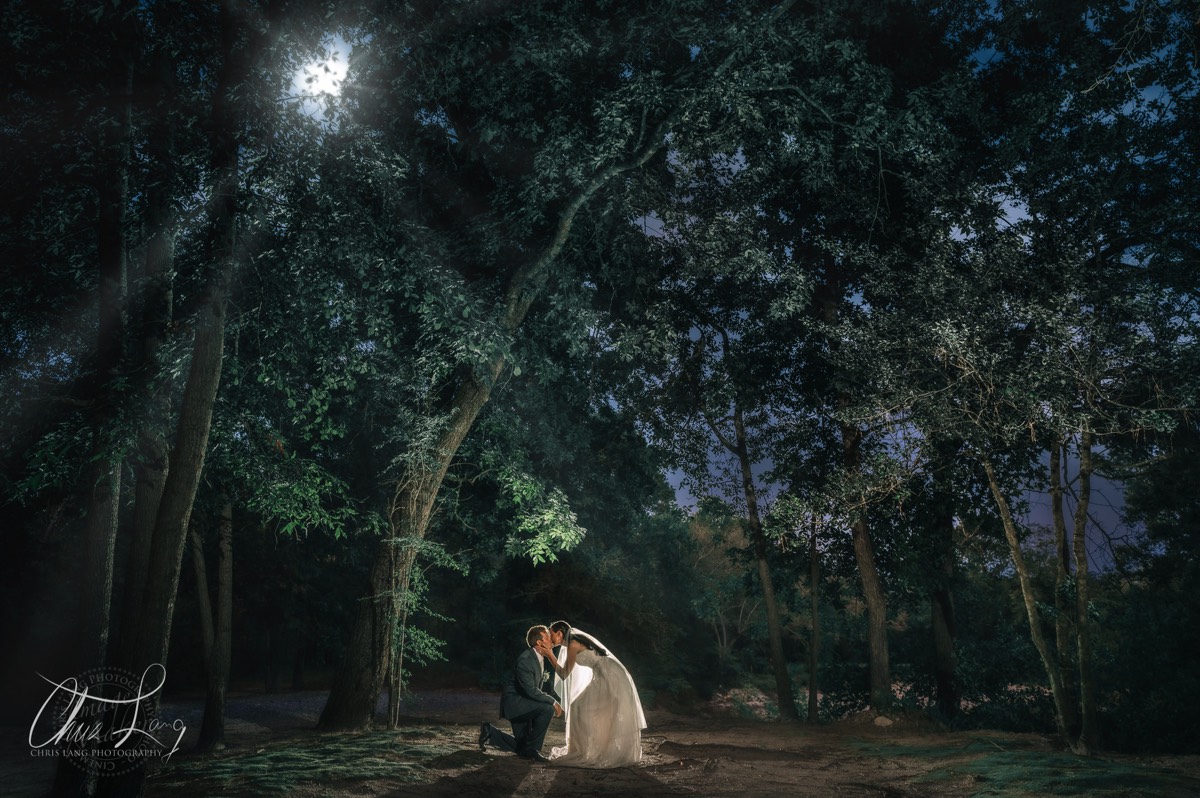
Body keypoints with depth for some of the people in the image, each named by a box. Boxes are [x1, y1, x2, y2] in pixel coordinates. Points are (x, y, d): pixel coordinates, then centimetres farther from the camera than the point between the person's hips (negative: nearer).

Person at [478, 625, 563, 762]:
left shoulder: (544, 658, 2)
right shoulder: (524, 660, -26)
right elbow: (531, 690, -29)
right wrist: (553, 702, -25)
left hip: (525, 702, 9)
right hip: (514, 701, -9)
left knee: (521, 748, 13)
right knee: (547, 709, -30)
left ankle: (489, 732, 28)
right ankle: (532, 749, -16)